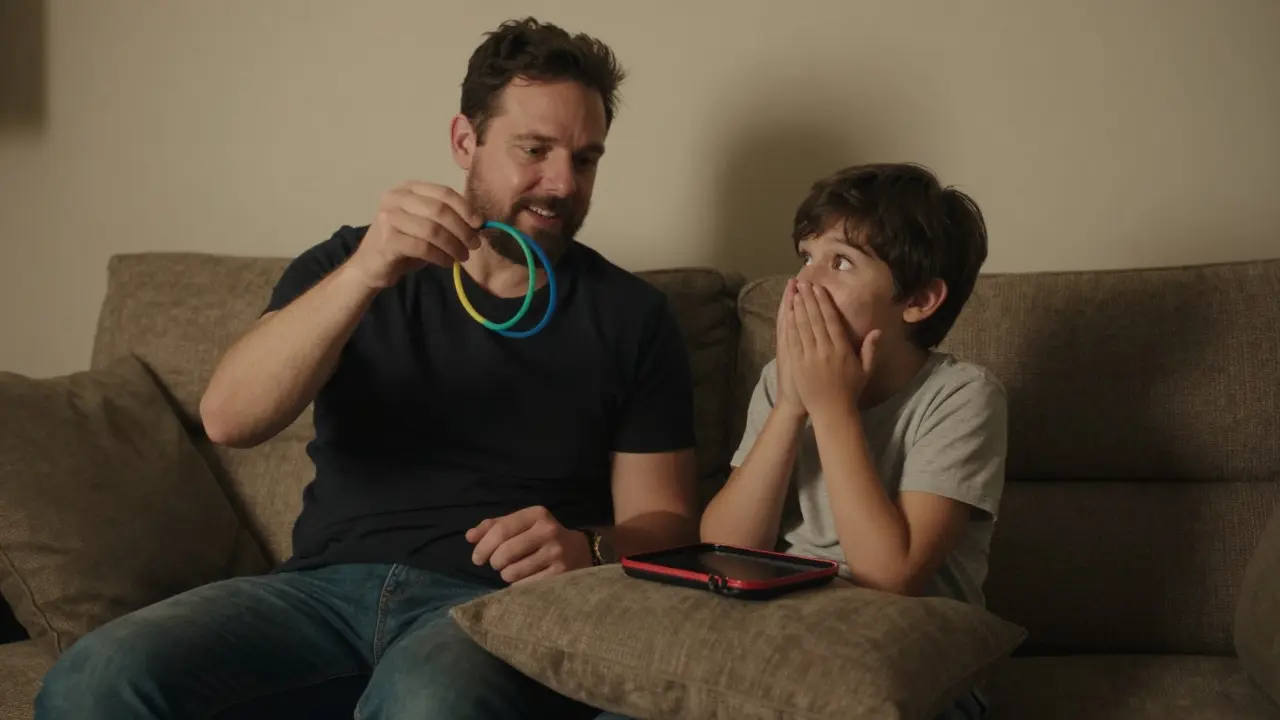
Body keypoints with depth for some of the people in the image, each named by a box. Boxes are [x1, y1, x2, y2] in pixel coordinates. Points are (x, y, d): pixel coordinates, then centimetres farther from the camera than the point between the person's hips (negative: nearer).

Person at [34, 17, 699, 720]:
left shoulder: (628, 314, 9)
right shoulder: (347, 265, 11)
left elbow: (664, 521, 9)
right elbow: (228, 419, -5)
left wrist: (587, 550, -14)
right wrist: (364, 273, -20)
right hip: (327, 583, 3)